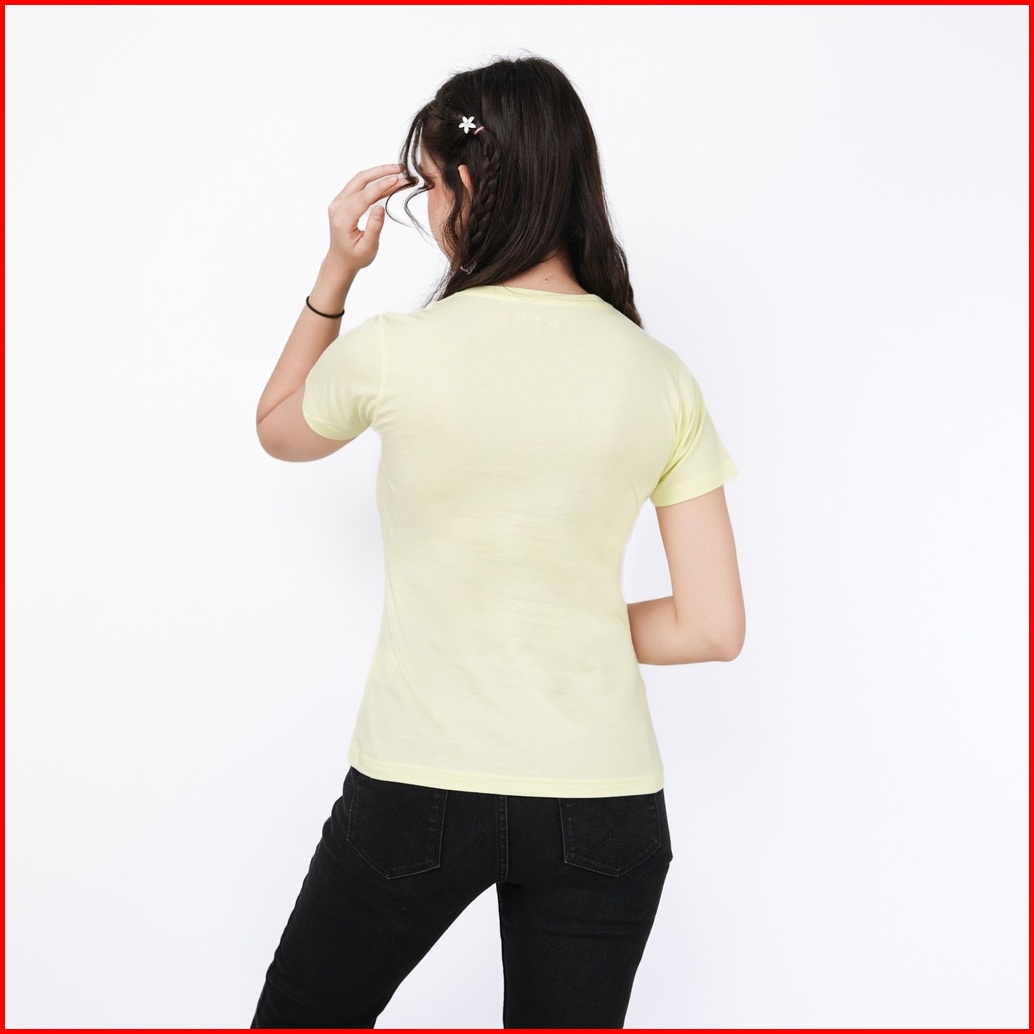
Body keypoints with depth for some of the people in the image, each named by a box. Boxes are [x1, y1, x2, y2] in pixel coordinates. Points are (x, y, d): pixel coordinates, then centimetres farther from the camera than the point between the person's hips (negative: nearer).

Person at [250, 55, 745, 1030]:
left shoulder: (393, 352, -12)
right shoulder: (661, 377, -4)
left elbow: (276, 428, 12)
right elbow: (713, 628, -3)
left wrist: (337, 271, 9)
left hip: (417, 790, -2)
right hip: (603, 802, 3)